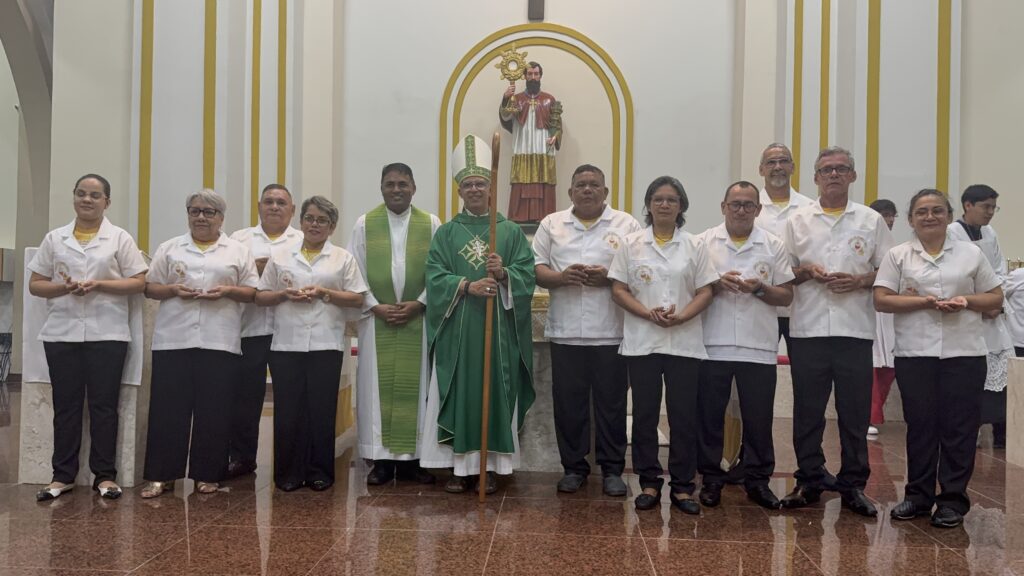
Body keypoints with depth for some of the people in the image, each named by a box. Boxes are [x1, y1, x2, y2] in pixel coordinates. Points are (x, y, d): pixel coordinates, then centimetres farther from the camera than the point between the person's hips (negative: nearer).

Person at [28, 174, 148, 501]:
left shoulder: (120, 239, 5)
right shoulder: (54, 239, 11)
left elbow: (139, 283, 0)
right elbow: (35, 284, 9)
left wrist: (98, 284, -13)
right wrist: (64, 288, -11)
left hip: (107, 334, -2)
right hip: (62, 333, 2)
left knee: (104, 405, 1)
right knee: (65, 405, 5)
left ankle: (104, 475, 8)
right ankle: (63, 475, 13)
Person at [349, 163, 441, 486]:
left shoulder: (431, 224, 3)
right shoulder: (365, 224, 4)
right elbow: (355, 272, 2)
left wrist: (419, 304, -10)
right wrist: (376, 306, -9)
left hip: (418, 320, 0)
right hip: (377, 320, 0)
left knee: (414, 387, 3)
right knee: (377, 387, 1)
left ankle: (412, 458, 11)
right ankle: (382, 459, 8)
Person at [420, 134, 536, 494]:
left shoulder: (511, 231, 7)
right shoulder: (446, 233, 8)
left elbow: (527, 276, -1)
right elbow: (435, 277, -3)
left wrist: (503, 274, -21)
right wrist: (468, 286, -19)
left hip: (498, 329, 0)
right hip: (456, 331, 0)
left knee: (495, 392, 2)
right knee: (459, 393, 1)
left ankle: (491, 465, 11)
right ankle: (459, 465, 10)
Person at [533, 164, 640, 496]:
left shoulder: (626, 225, 6)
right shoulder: (552, 224, 10)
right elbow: (535, 269, 6)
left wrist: (609, 278, -15)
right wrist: (561, 277, -14)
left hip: (611, 332, -1)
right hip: (565, 331, 2)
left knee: (611, 403, 5)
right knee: (568, 403, 7)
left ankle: (612, 469, 17)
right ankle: (574, 467, 20)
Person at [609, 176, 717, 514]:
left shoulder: (694, 246, 6)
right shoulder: (632, 244, 5)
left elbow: (705, 292, 3)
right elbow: (618, 290, 1)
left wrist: (681, 316, -15)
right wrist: (648, 313, -14)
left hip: (684, 343, 0)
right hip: (642, 342, 0)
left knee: (683, 414, 2)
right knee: (645, 413, 4)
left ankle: (682, 486, 11)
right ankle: (649, 483, 14)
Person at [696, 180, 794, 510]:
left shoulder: (774, 246, 7)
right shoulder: (704, 242, 5)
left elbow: (786, 297, 6)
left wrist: (759, 289, -12)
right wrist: (717, 284, -15)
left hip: (759, 348, 1)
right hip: (712, 346, 0)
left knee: (758, 418, 7)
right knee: (710, 415, 6)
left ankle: (758, 480, 20)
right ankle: (711, 478, 19)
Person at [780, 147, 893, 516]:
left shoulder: (872, 221, 9)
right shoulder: (798, 221, 10)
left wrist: (859, 281, -10)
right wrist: (806, 271, -9)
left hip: (855, 330, 0)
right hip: (808, 329, 1)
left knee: (855, 413, 4)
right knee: (807, 411, 6)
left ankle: (853, 486, 15)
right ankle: (809, 483, 16)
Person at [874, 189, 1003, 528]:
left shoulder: (971, 254, 11)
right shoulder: (898, 256, 7)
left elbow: (995, 298, 11)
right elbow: (881, 299, -3)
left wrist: (967, 301, -9)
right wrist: (926, 302, -13)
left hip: (964, 353, 1)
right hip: (915, 354, 0)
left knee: (959, 426, 2)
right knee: (920, 425, 5)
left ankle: (953, 499, 12)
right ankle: (918, 496, 16)